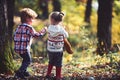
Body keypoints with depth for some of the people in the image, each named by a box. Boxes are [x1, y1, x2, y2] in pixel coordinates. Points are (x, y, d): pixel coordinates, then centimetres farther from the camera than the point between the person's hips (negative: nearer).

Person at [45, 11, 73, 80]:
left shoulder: (49, 28, -9)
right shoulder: (61, 29, -18)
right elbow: (66, 36, -3)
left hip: (50, 49, 4)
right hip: (58, 50, -4)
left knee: (51, 62, 24)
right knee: (58, 64, 11)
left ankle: (48, 74, 30)